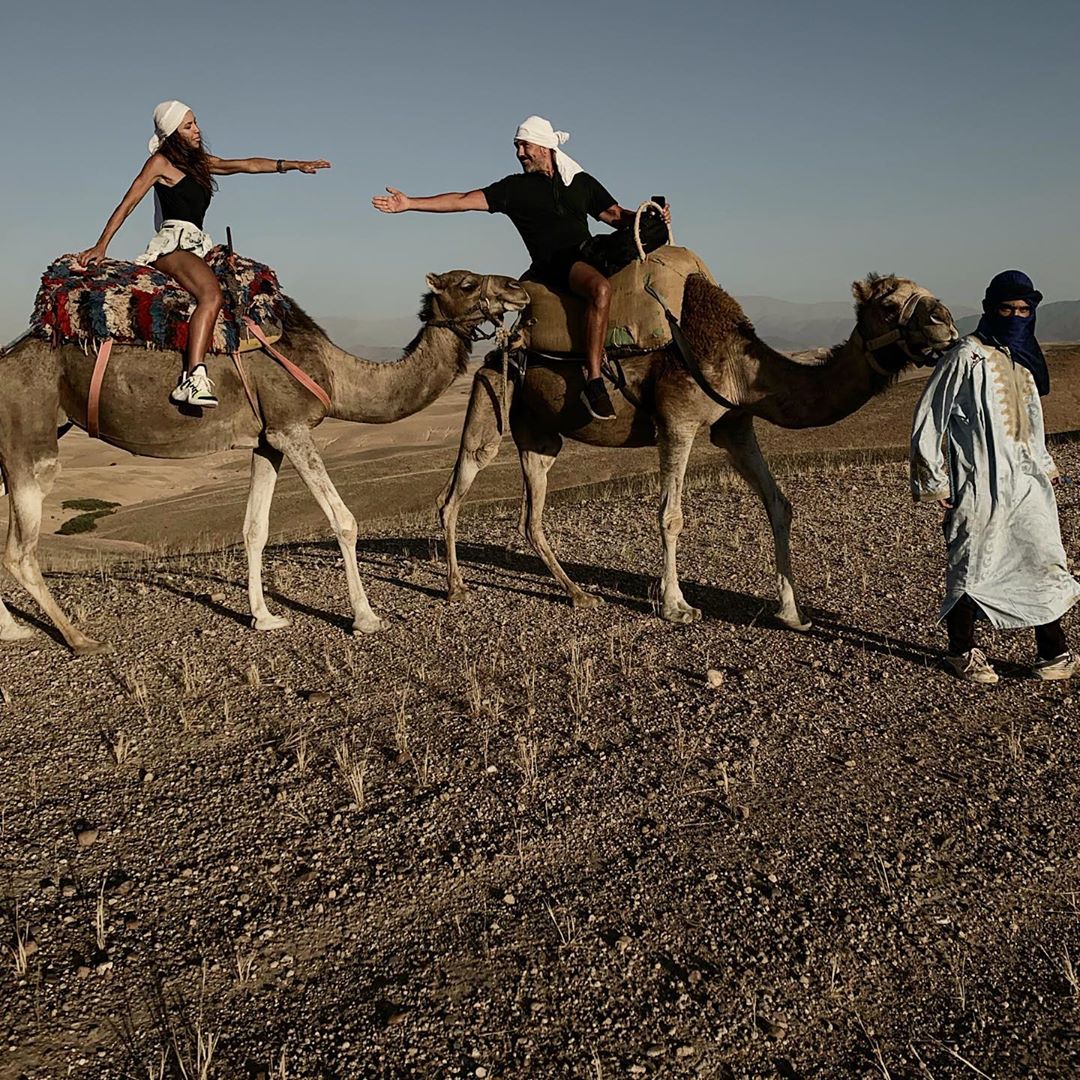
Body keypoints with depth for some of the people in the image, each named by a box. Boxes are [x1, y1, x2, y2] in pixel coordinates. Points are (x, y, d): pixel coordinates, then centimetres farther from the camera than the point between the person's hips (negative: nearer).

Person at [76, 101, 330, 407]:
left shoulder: (199, 161, 26)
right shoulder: (160, 162, 5)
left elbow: (246, 164, 24)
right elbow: (127, 204, 1)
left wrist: (291, 164, 15)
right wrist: (100, 246, -5)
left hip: (196, 246, 9)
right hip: (172, 243, -9)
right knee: (212, 293, -34)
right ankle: (193, 378, -45)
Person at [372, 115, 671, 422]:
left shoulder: (582, 182, 20)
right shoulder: (515, 187, 12)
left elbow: (617, 216, 20)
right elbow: (464, 200, 7)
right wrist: (409, 203, 0)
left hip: (591, 255, 5)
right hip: (553, 264, -5)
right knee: (601, 288, -36)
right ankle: (594, 381, -36)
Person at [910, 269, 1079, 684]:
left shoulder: (1021, 359, 15)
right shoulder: (967, 357, -9)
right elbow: (929, 419, -11)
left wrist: (1045, 465, 29)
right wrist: (932, 482, -11)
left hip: (1027, 484, 7)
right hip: (980, 485, -7)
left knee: (1047, 563, 9)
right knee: (973, 569, 2)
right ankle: (962, 652, 18)